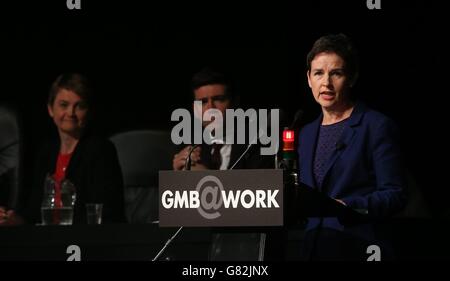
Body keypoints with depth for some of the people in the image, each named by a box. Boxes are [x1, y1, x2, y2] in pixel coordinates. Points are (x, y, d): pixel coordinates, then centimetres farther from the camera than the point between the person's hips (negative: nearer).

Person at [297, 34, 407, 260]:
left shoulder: (377, 126, -4)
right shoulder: (307, 134, 17)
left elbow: (394, 196, -9)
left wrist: (348, 206, -23)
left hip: (358, 248, -6)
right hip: (313, 247, 6)